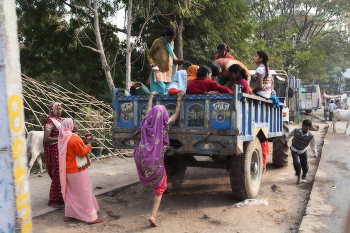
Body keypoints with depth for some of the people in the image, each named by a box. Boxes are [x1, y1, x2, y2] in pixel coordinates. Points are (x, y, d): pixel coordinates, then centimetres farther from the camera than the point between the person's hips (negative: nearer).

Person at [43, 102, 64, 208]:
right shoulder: (50, 121, -13)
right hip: (55, 151, -8)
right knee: (57, 176, -4)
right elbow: (46, 138, -21)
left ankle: (61, 197, 24)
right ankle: (52, 201, 7)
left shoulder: (60, 120, 13)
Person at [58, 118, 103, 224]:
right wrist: (89, 144, -7)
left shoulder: (64, 138, 6)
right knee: (85, 192, -1)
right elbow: (82, 153, -19)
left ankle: (68, 215, 27)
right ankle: (91, 217, 5)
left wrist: (84, 141, 7)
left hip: (68, 170, 9)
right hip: (78, 170, -9)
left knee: (70, 192, 19)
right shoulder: (74, 138, -22)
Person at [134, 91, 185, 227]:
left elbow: (149, 110, 21)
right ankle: (153, 215, 3)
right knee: (159, 189, 12)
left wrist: (151, 98, 35)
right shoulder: (165, 125, -9)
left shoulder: (147, 123, -1)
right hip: (156, 162, -3)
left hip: (143, 159, 3)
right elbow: (176, 114, 8)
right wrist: (179, 100, 18)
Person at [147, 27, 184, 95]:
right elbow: (149, 54, 1)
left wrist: (175, 60, 7)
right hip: (158, 69, -6)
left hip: (168, 70, 6)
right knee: (161, 88, -18)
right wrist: (151, 62, -18)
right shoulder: (158, 42, -6)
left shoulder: (171, 43, 13)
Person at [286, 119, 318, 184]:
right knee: (296, 163, -20)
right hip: (294, 150, -1)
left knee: (305, 166, 8)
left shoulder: (311, 136, -21)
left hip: (303, 151, 1)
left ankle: (304, 176, 42)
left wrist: (315, 153, -17)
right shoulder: (296, 131, -22)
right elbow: (290, 135, -1)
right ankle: (298, 177, 5)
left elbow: (313, 145, -9)